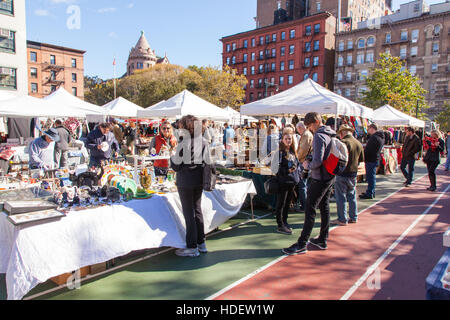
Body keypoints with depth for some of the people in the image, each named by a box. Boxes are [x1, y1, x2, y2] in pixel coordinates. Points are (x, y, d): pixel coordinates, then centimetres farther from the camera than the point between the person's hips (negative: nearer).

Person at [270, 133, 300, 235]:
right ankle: (280, 226, 7)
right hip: (283, 181, -7)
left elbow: (297, 164, 22)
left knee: (287, 203, 15)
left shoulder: (293, 152, 13)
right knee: (281, 204, 0)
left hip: (293, 181, 7)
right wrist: (287, 170, -21)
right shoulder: (279, 152, -9)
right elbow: (275, 167, -14)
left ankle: (284, 222, 28)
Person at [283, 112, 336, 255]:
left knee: (310, 210, -5)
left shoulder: (319, 136, -19)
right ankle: (322, 240, 27)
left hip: (320, 178, -10)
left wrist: (308, 165, -8)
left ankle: (302, 244, 0)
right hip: (330, 177, 10)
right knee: (325, 207, 16)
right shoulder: (332, 134, 10)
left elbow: (317, 161, -27)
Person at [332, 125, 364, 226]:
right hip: (354, 173, 7)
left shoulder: (343, 142, -16)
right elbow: (361, 160, 13)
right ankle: (353, 217, 25)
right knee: (352, 196, 17)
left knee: (341, 197, 2)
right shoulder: (359, 144, 6)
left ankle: (342, 219, 7)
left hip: (343, 173, -7)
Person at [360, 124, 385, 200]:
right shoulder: (381, 137, 15)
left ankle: (369, 194, -1)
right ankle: (371, 192, 26)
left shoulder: (374, 137, -18)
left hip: (371, 160, -10)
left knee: (370, 177, -5)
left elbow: (368, 150, -22)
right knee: (372, 177, 17)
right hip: (376, 159, 10)